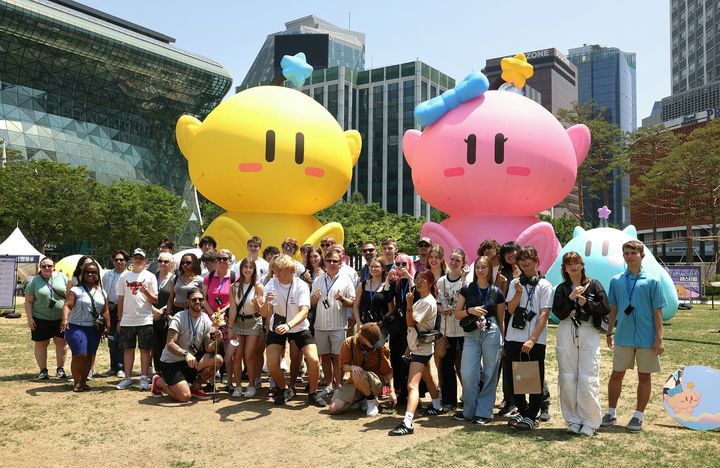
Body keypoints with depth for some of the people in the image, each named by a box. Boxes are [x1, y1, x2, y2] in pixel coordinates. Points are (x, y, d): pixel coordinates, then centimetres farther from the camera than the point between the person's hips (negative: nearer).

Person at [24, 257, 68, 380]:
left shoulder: (62, 277, 3)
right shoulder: (34, 281, -1)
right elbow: (28, 301, -1)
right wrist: (29, 318, -8)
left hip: (61, 318, 1)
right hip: (41, 319, -1)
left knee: (61, 342, 5)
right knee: (41, 344, 5)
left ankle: (60, 369, 17)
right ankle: (43, 370, 16)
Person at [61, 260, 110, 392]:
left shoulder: (101, 292, 12)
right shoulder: (76, 290, -4)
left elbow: (105, 311, 13)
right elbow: (67, 306, -16)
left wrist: (107, 327, 9)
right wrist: (65, 319, -32)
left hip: (94, 329, 5)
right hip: (76, 327, -5)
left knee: (90, 356, 7)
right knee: (80, 355, -12)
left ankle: (83, 381, 18)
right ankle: (77, 382, 0)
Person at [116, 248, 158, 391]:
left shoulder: (150, 276, 3)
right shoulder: (124, 276, 10)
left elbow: (155, 300, -1)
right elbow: (120, 299, 13)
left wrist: (146, 292, -20)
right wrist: (119, 319, 10)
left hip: (145, 319, -3)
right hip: (127, 320, 3)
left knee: (145, 349, 1)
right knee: (128, 348, 8)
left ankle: (144, 378, 6)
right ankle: (127, 378, 15)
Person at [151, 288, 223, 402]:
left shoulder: (206, 320, -1)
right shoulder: (179, 318, -16)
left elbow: (208, 348, -5)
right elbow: (170, 344, -25)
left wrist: (215, 342, -28)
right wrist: (186, 354, -42)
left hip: (191, 361, 5)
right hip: (171, 362, -5)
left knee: (217, 360, -19)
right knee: (185, 396, -21)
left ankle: (195, 387, 3)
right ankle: (159, 382, 9)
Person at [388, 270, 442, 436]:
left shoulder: (427, 302, -17)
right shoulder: (421, 300, 12)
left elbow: (411, 322, -21)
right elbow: (411, 322, 18)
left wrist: (409, 304, -28)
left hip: (421, 349, -11)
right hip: (419, 346, 11)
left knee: (412, 385, -20)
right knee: (429, 378, 26)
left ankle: (407, 423, -28)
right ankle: (436, 406, 44)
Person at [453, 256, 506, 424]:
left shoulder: (497, 292, 6)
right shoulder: (466, 289, 6)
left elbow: (501, 320, 11)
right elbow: (457, 314, 7)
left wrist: (503, 340, 8)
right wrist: (470, 310, -11)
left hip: (491, 334, 0)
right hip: (471, 335, 1)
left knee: (489, 374, 2)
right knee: (467, 374, -6)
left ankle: (483, 412, 14)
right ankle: (469, 411, 14)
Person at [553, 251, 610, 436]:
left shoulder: (594, 285, 7)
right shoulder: (561, 289, 10)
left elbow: (605, 308, 0)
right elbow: (558, 313, -3)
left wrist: (586, 302, -10)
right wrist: (571, 298, -14)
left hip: (589, 333, -2)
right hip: (566, 334, 2)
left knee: (588, 380, -5)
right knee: (567, 379, 3)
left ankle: (590, 422, 6)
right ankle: (573, 420, 13)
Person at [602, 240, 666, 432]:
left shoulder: (651, 281, -4)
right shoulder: (616, 281, 3)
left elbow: (657, 311, -4)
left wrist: (659, 338, -8)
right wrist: (609, 332, 9)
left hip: (646, 338, -2)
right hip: (623, 337, 2)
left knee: (644, 376, 8)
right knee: (616, 374, 8)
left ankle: (638, 416, 20)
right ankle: (611, 413, 21)